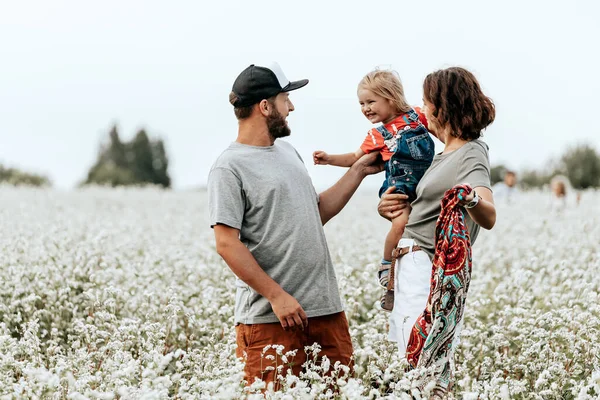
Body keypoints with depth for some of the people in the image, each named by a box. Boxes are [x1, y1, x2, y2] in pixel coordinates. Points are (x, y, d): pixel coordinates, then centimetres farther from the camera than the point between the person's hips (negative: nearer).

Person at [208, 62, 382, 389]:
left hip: (327, 308, 7)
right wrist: (276, 296, -16)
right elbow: (227, 244, -13)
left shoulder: (288, 152, 17)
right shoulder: (229, 168, -8)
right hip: (270, 319, -7)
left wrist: (358, 171, 22)